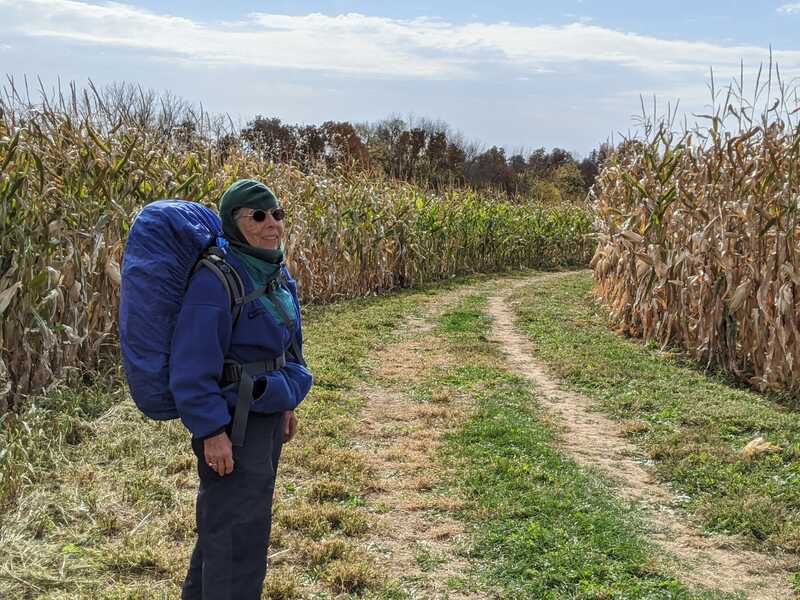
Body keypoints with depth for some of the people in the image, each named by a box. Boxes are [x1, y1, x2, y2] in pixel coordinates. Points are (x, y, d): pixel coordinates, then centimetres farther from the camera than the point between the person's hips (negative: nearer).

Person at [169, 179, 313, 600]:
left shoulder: (275, 273, 6)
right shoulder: (216, 280, -22)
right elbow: (192, 364, -23)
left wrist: (286, 404, 19)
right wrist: (212, 432, -23)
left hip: (266, 414, 9)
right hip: (233, 422, -9)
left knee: (225, 521, 22)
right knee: (239, 532, -4)